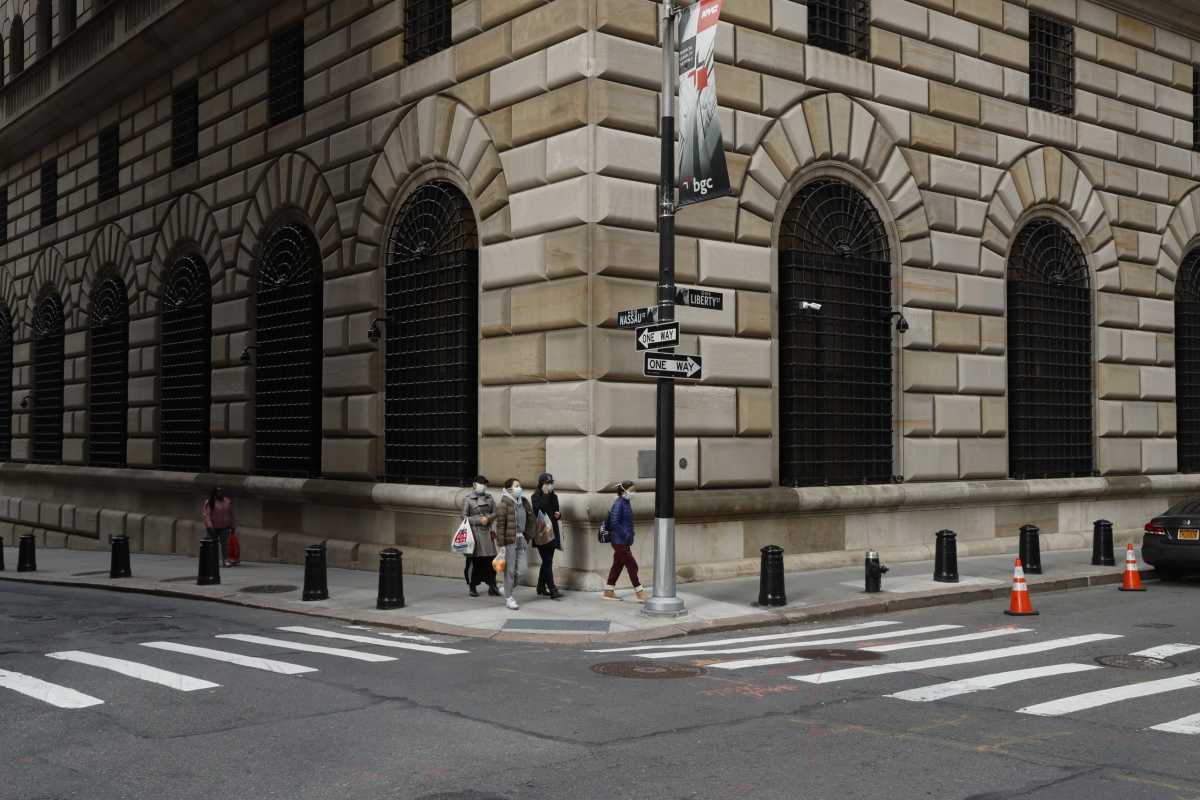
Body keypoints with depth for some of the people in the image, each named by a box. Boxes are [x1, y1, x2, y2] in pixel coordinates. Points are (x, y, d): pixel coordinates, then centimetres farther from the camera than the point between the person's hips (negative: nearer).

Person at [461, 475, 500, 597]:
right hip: (474, 532, -3)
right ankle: (472, 587, 13)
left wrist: (488, 518, -9)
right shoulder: (468, 499, 0)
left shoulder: (489, 498, 11)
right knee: (474, 560, 0)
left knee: (490, 560, 0)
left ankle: (492, 586, 6)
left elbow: (495, 513, 12)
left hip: (487, 532, 3)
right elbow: (464, 517, -2)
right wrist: (479, 520, -12)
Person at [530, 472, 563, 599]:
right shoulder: (536, 496, -5)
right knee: (548, 561, -10)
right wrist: (545, 495, -21)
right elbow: (538, 509, -23)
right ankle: (552, 590, -14)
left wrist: (558, 515, 1)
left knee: (546, 561, 13)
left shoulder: (553, 496, 13)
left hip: (552, 532, 7)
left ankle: (541, 586, 24)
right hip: (541, 533, -7)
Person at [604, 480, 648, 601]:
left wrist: (630, 535, 12)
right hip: (620, 542, -9)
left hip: (623, 542, 9)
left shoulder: (625, 503, 12)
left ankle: (609, 592, 19)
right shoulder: (618, 504, -16)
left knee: (617, 565, 13)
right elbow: (614, 523, -22)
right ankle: (640, 593, 0)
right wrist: (626, 535, -21)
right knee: (632, 566, -5)